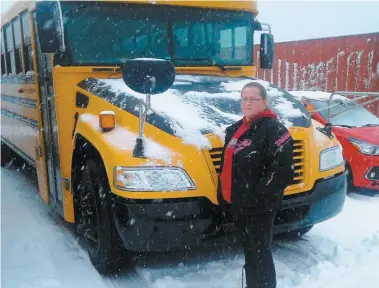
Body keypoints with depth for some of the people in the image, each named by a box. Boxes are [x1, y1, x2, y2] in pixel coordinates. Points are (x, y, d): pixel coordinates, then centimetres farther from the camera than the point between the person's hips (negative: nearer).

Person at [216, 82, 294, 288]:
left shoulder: (274, 129, -12)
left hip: (261, 207, -8)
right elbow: (226, 167, 18)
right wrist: (222, 197, 12)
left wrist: (259, 195, -21)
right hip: (238, 204, 8)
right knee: (249, 253, 20)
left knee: (260, 254, 0)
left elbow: (283, 169, -20)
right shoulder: (234, 130, 13)